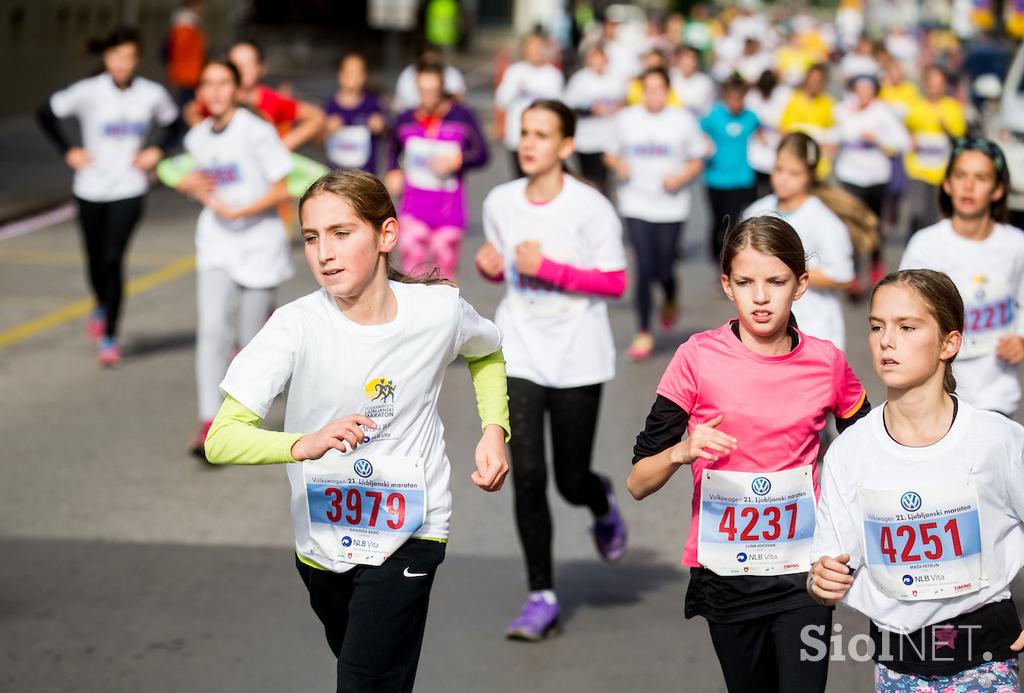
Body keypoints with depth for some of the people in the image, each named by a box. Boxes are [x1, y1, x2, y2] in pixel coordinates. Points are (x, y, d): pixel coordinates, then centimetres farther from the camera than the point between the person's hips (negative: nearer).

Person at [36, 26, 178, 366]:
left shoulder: (152, 94, -5)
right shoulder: (89, 92, -9)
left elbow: (170, 121, 15)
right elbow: (46, 114, 2)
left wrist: (156, 150, 0)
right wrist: (69, 151, -3)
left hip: (129, 188, -1)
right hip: (91, 188, 1)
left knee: (113, 259, -13)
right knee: (96, 260, 10)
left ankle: (110, 337, -4)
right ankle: (102, 307, 45)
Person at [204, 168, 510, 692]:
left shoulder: (439, 309, -12)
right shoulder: (296, 325, -17)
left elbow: (487, 353, 15)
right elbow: (221, 439, -26)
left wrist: (494, 429, -1)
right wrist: (303, 445, -44)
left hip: (409, 535, -2)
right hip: (323, 536, 2)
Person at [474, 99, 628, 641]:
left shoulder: (590, 208, -11)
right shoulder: (499, 203, 2)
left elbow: (616, 283, -11)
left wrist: (549, 268, -21)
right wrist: (489, 266, -7)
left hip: (577, 362, -2)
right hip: (519, 357, 3)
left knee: (571, 481, 4)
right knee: (527, 476, -8)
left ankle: (602, 502, 43)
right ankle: (542, 597, 2)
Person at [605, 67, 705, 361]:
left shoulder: (683, 121, 1)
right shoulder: (626, 118, 3)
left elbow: (697, 161, 7)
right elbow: (611, 154, 12)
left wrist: (681, 177, -12)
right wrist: (618, 165, -11)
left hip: (671, 205, 0)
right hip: (636, 204, 0)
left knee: (664, 268, 0)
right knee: (644, 266, -7)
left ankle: (670, 299, 39)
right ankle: (643, 333, 4)